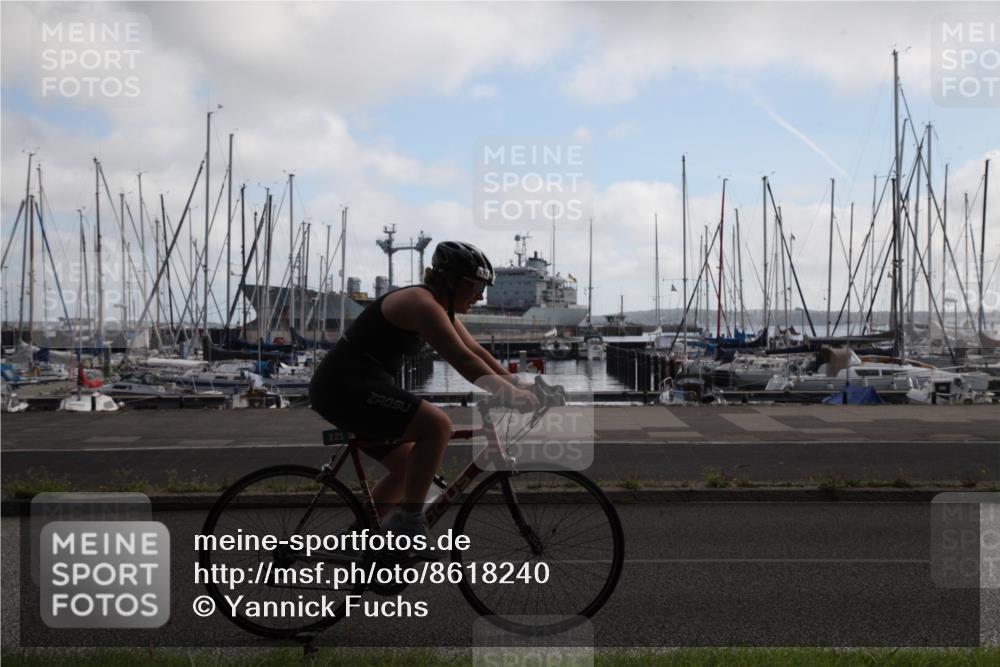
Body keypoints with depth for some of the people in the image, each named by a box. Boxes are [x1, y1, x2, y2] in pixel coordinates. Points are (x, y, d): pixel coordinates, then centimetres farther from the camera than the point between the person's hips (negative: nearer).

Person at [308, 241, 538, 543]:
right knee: (437, 425, -21)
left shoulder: (441, 307, 13)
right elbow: (462, 360, -25)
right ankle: (409, 522, -13)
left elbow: (477, 352, 13)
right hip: (345, 387, -11)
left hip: (353, 388, 11)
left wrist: (519, 386, 4)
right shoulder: (422, 303, -17)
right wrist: (512, 395, -25)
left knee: (408, 468, 15)